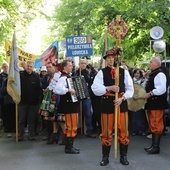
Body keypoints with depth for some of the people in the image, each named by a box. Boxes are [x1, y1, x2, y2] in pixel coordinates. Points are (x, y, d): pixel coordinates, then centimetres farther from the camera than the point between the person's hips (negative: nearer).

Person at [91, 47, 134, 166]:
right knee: (106, 132, 7)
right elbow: (95, 89, -9)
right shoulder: (101, 73, -1)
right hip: (107, 104, -1)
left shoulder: (124, 72, 3)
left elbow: (130, 89, 2)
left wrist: (122, 98, -14)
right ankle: (105, 157, 20)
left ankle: (123, 157, 23)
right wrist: (109, 88, -19)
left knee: (123, 132, 7)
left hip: (122, 104, 1)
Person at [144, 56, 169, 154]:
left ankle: (156, 147, -2)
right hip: (152, 103, 10)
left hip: (157, 104, -10)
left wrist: (150, 94, -21)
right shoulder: (153, 74, 17)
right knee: (153, 125, 14)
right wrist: (146, 94, 14)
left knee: (156, 125, -7)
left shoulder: (160, 74, -14)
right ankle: (154, 145, 22)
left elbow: (161, 89, -24)